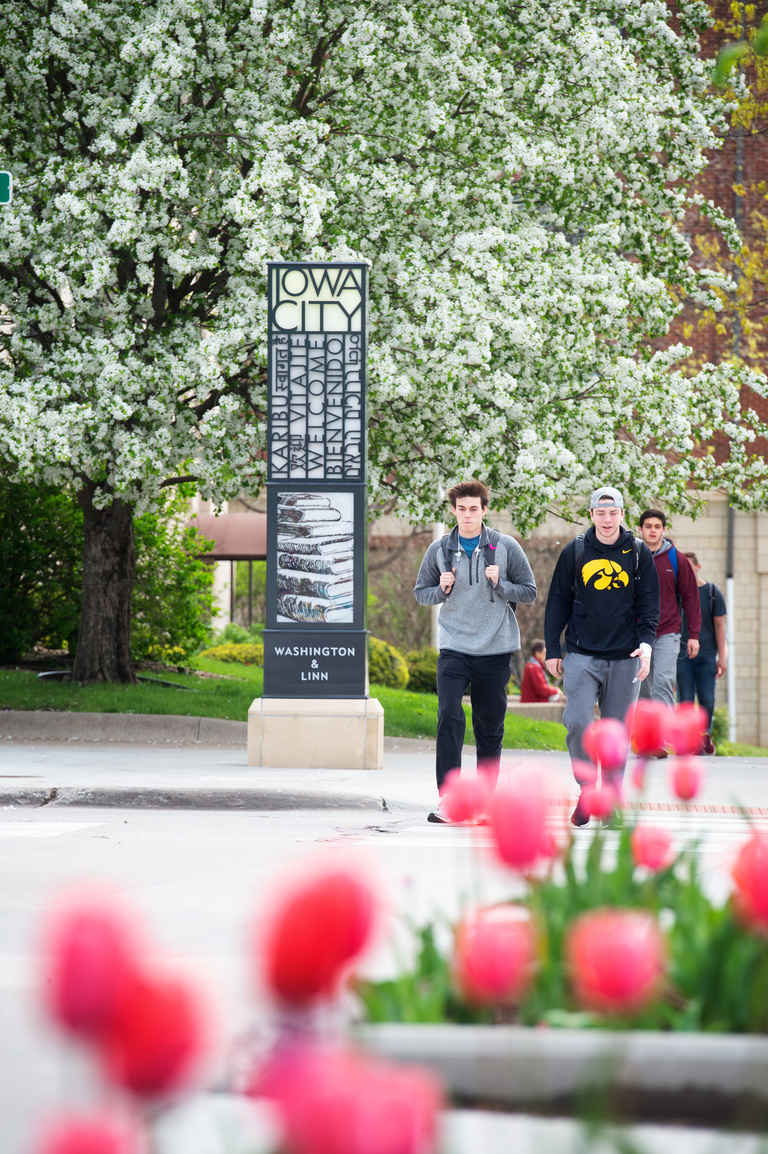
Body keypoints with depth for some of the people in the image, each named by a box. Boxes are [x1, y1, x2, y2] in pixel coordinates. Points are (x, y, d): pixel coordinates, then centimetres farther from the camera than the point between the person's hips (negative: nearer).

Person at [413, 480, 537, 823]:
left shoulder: (506, 547, 1)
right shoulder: (439, 550, 5)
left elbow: (529, 591, 4)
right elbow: (421, 592, 14)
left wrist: (499, 584, -13)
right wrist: (442, 589, -7)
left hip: (496, 651, 0)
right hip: (453, 649, 0)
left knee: (490, 727, 7)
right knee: (449, 719, -15)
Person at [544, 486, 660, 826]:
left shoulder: (638, 553, 5)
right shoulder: (575, 552, 5)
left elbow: (649, 602, 7)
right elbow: (558, 602, 10)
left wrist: (646, 641, -9)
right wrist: (552, 649, 6)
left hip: (625, 658, 1)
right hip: (582, 655, -1)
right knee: (577, 721, -16)